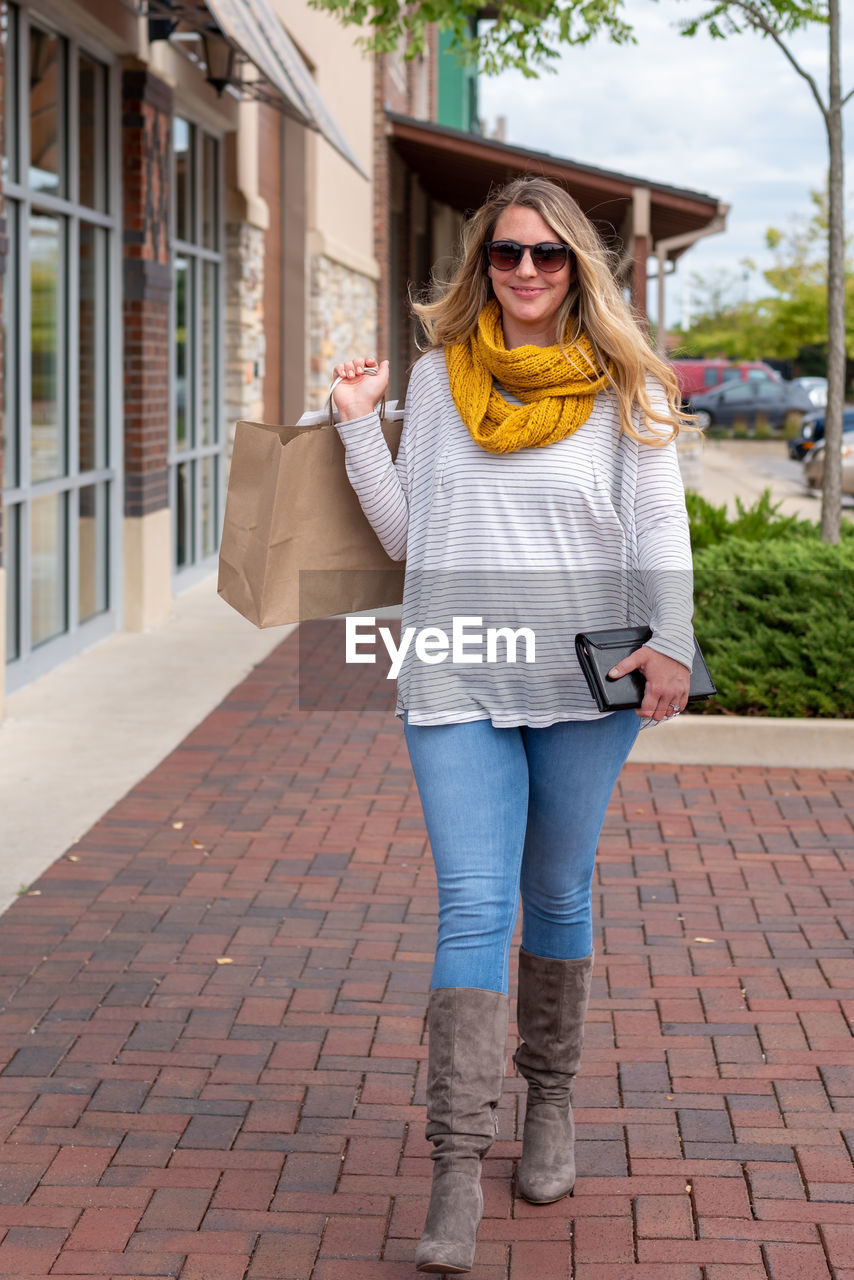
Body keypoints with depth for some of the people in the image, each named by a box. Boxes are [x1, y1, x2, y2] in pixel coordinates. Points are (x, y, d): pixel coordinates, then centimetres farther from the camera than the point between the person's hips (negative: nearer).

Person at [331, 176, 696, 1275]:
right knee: (472, 906, -8)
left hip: (583, 679, 0)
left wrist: (669, 643, -20)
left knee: (557, 895, 12)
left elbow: (660, 530, -4)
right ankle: (457, 1166, -10)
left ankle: (551, 1100, 33)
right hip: (456, 678, 0)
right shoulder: (437, 378, 8)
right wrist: (356, 425, 3)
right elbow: (406, 537, 11)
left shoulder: (623, 387, 3)